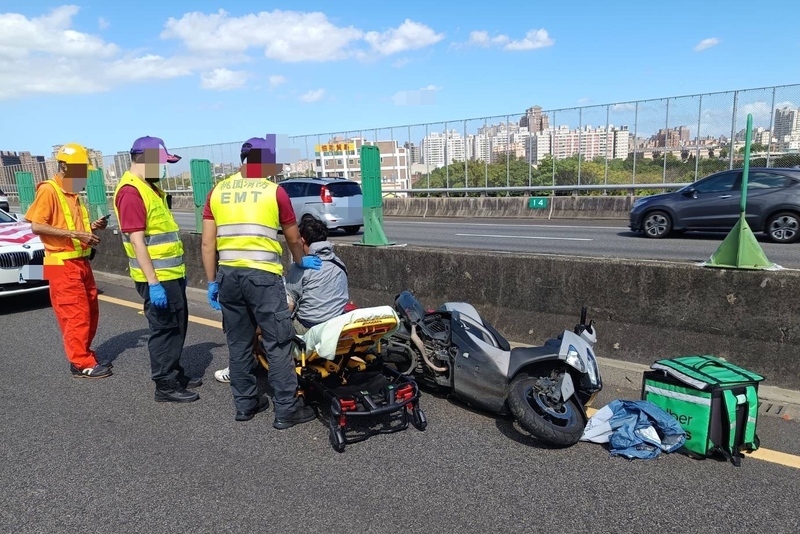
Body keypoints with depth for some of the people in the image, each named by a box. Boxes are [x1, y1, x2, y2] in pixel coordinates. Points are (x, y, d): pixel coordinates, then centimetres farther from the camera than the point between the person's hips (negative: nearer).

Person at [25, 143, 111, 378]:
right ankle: (82, 364, 1)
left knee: (91, 312, 12)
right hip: (62, 265, -9)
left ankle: (84, 356, 23)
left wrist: (92, 227, 5)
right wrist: (75, 234, -23)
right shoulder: (48, 190, -11)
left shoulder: (73, 194, 15)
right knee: (75, 314, -6)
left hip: (81, 262, 9)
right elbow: (36, 226, -18)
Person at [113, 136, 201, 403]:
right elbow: (137, 240, -22)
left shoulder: (149, 187, 15)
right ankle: (166, 386, 12)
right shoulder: (130, 191, -17)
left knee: (177, 327, 18)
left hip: (171, 273, 10)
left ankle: (176, 374, 31)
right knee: (164, 329, 0)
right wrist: (152, 282, -25)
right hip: (157, 278, -10)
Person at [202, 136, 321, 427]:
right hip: (262, 276, -5)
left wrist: (212, 282, 14)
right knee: (278, 343, 2)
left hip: (228, 275, 5)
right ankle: (286, 409, 7)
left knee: (238, 342, 14)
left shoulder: (217, 192, 11)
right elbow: (293, 239, 11)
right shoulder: (274, 191, 0)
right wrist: (301, 261, 30)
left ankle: (245, 404, 25)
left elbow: (208, 243, 7)